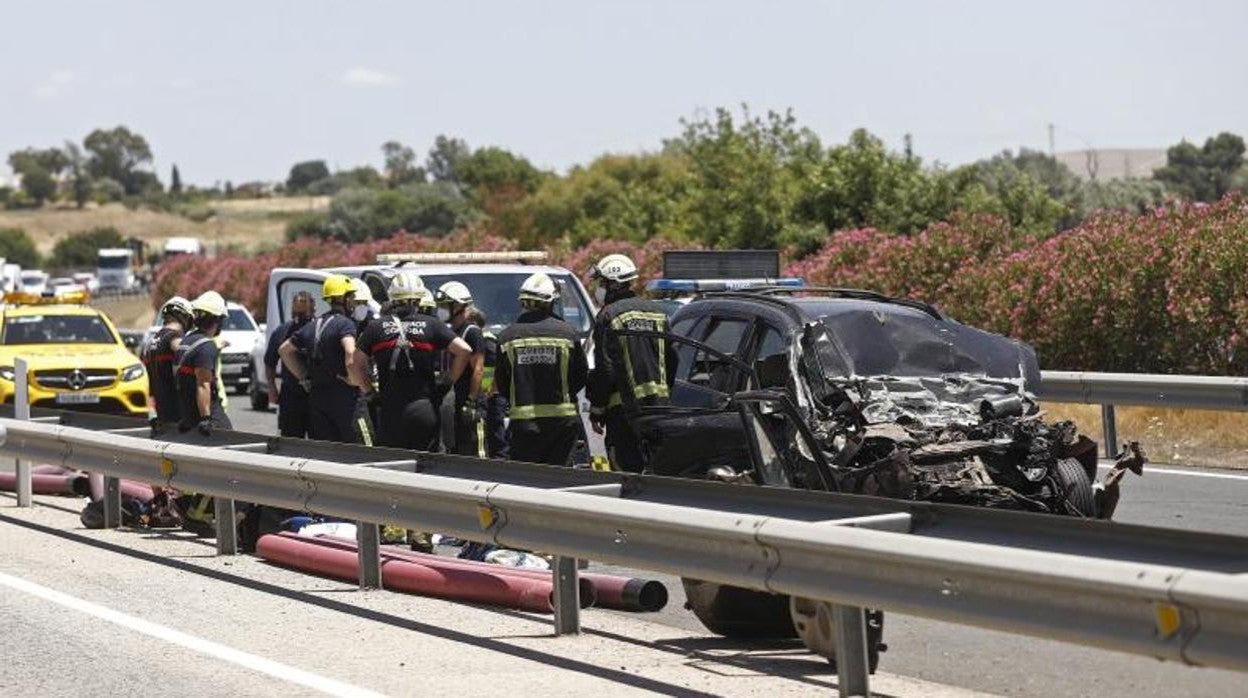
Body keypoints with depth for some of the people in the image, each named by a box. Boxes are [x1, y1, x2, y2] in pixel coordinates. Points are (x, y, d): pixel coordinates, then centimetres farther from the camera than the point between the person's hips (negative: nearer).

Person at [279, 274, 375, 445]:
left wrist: (304, 378, 23)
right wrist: (367, 389, -15)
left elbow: (284, 349, 25)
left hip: (317, 396, 8)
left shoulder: (313, 326, 14)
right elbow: (352, 359, -26)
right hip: (345, 397, -8)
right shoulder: (345, 324, -11)